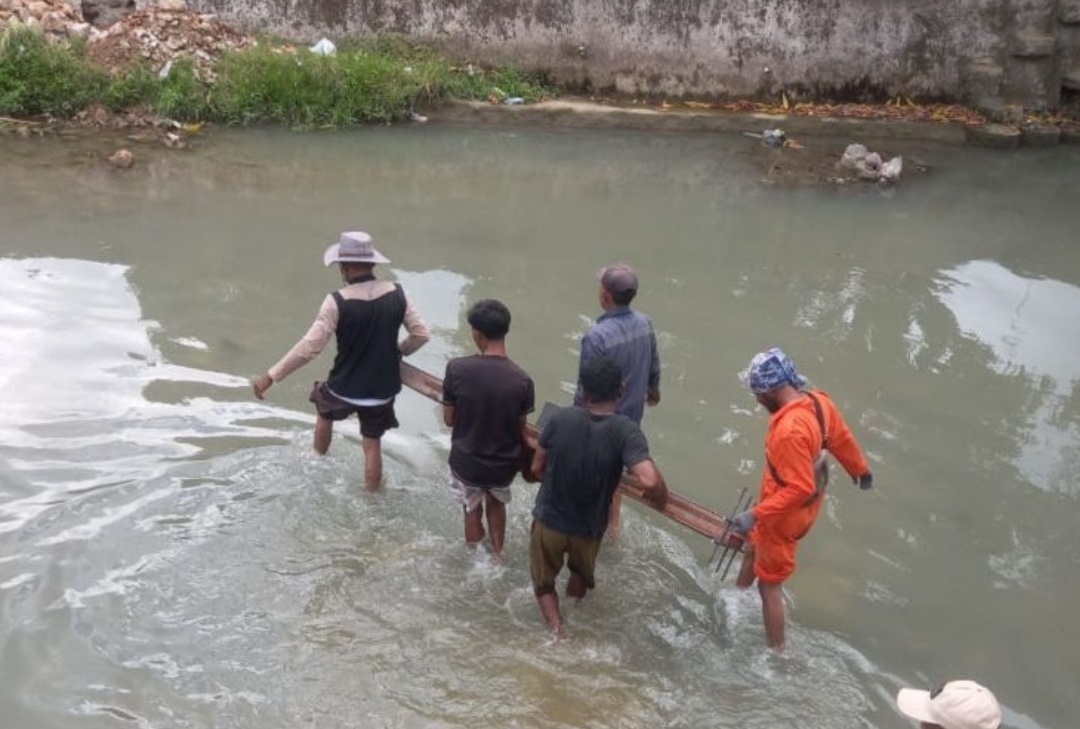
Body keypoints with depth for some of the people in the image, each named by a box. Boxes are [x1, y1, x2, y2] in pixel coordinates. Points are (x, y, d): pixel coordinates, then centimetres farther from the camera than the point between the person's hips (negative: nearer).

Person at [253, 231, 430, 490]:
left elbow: (309, 348, -23)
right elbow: (421, 334, -4)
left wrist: (271, 376, -16)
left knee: (324, 410, 32)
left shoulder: (337, 301, -21)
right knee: (372, 444, 19)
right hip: (382, 390, 1)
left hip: (344, 389, -1)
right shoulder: (397, 294, -10)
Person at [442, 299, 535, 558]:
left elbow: (449, 419, -10)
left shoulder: (456, 369, -22)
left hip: (466, 461, -1)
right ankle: (497, 553, 48)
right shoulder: (522, 380, -20)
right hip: (504, 462, 1)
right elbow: (520, 430, -7)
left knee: (472, 510, 26)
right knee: (496, 503, 31)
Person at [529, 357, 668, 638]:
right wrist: (661, 498, -15)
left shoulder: (560, 418, -18)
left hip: (548, 519, 0)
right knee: (581, 572, 33)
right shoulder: (625, 430, -25)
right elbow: (650, 481, -38)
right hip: (588, 528, 0)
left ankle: (557, 629, 6)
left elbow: (537, 468, -6)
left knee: (544, 583, 24)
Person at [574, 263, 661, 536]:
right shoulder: (645, 323, -10)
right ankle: (612, 522, 44)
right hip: (632, 414, 6)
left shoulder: (597, 335, -31)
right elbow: (653, 365, 6)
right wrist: (653, 389, 26)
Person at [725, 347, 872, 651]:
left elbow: (799, 488, -34)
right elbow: (842, 439, 6)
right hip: (808, 506, 9)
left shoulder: (789, 430, -36)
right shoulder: (819, 401, -11)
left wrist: (756, 516, -31)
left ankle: (776, 652, 21)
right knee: (754, 546, 31)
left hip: (786, 514, -9)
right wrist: (861, 470, 23)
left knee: (769, 585, 9)